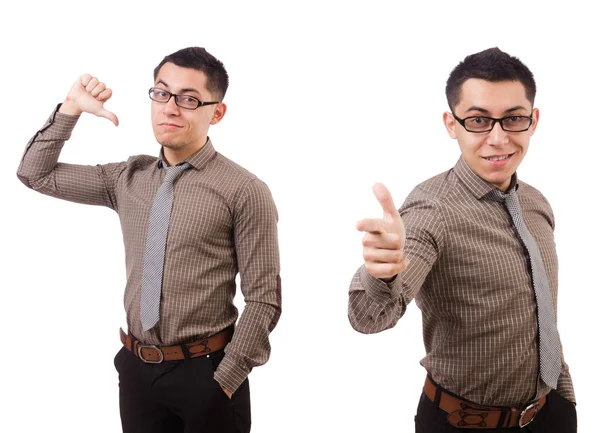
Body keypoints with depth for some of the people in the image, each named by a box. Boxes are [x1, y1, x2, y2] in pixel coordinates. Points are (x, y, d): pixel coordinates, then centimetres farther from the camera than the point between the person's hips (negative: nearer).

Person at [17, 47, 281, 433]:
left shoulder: (245, 192, -12)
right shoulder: (128, 178, 4)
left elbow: (264, 300, -11)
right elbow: (35, 174, 11)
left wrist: (224, 382, -13)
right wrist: (71, 108, -1)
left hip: (204, 372, -4)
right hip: (136, 367, 5)